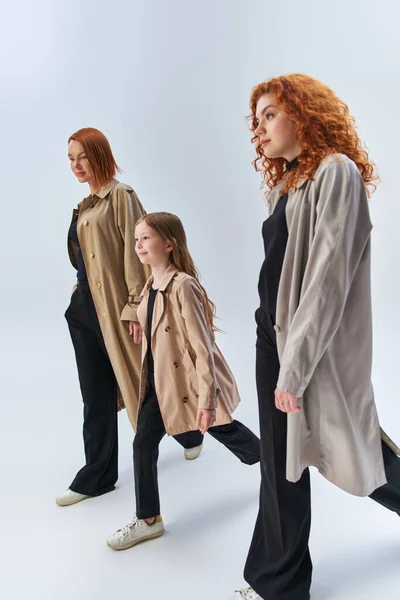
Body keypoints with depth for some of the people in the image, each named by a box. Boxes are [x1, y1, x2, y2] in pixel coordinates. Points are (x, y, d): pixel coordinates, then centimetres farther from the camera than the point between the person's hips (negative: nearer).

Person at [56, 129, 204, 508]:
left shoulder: (120, 197, -10)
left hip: (115, 307, -7)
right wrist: (82, 295, 19)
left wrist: (136, 305, -19)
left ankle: (189, 434, 34)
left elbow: (135, 253, -16)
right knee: (96, 397, 10)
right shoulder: (86, 204, 15)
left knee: (141, 382, 8)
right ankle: (97, 476, 22)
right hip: (84, 309, 8)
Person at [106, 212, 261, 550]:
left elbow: (202, 345, -25)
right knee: (144, 442, 4)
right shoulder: (151, 286, 3)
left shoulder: (182, 286, -24)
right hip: (162, 381, 7)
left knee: (224, 431, 13)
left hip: (190, 379, -7)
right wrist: (149, 380, 20)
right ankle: (148, 520, 21)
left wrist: (207, 397, -25)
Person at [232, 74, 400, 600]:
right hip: (273, 336, 8)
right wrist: (278, 354, 10)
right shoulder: (285, 181, 14)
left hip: (317, 347, -7)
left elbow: (328, 275, -20)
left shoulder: (336, 171, -12)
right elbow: (281, 270, 12)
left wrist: (295, 366, -20)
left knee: (344, 448, 11)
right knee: (281, 461, 13)